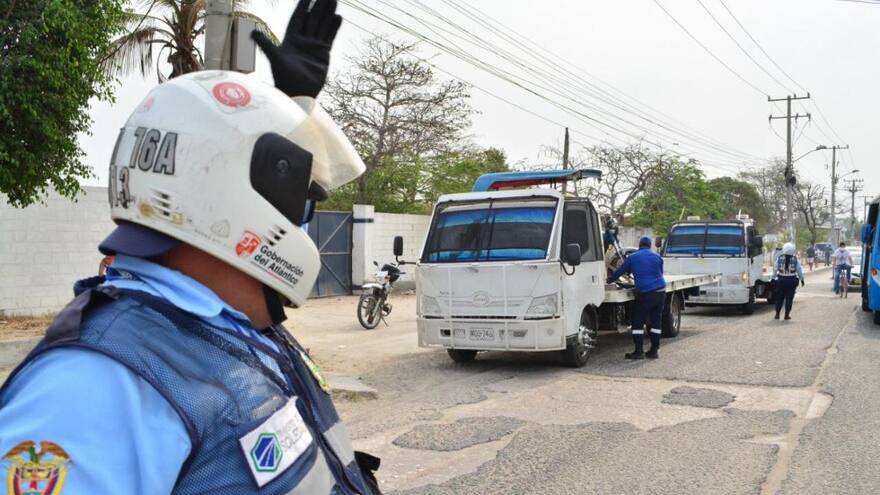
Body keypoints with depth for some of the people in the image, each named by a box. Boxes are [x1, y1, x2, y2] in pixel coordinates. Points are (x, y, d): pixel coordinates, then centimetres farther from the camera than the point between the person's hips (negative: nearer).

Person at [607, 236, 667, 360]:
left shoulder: (632, 257, 5)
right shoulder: (657, 257, 11)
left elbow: (620, 271, 14)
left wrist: (609, 280, 32)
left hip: (645, 293, -4)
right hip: (660, 291, 4)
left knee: (638, 322, 4)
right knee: (656, 321, 10)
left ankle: (639, 351, 1)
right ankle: (654, 350, 13)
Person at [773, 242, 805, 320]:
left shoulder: (779, 259, -3)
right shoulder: (795, 259, -3)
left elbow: (775, 270, 0)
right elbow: (799, 271, 2)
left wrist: (773, 278, 11)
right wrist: (802, 279, 14)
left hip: (781, 280, 1)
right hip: (792, 280, -1)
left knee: (779, 298, 9)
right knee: (789, 298, 6)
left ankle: (777, 314, 11)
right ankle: (787, 315, 7)